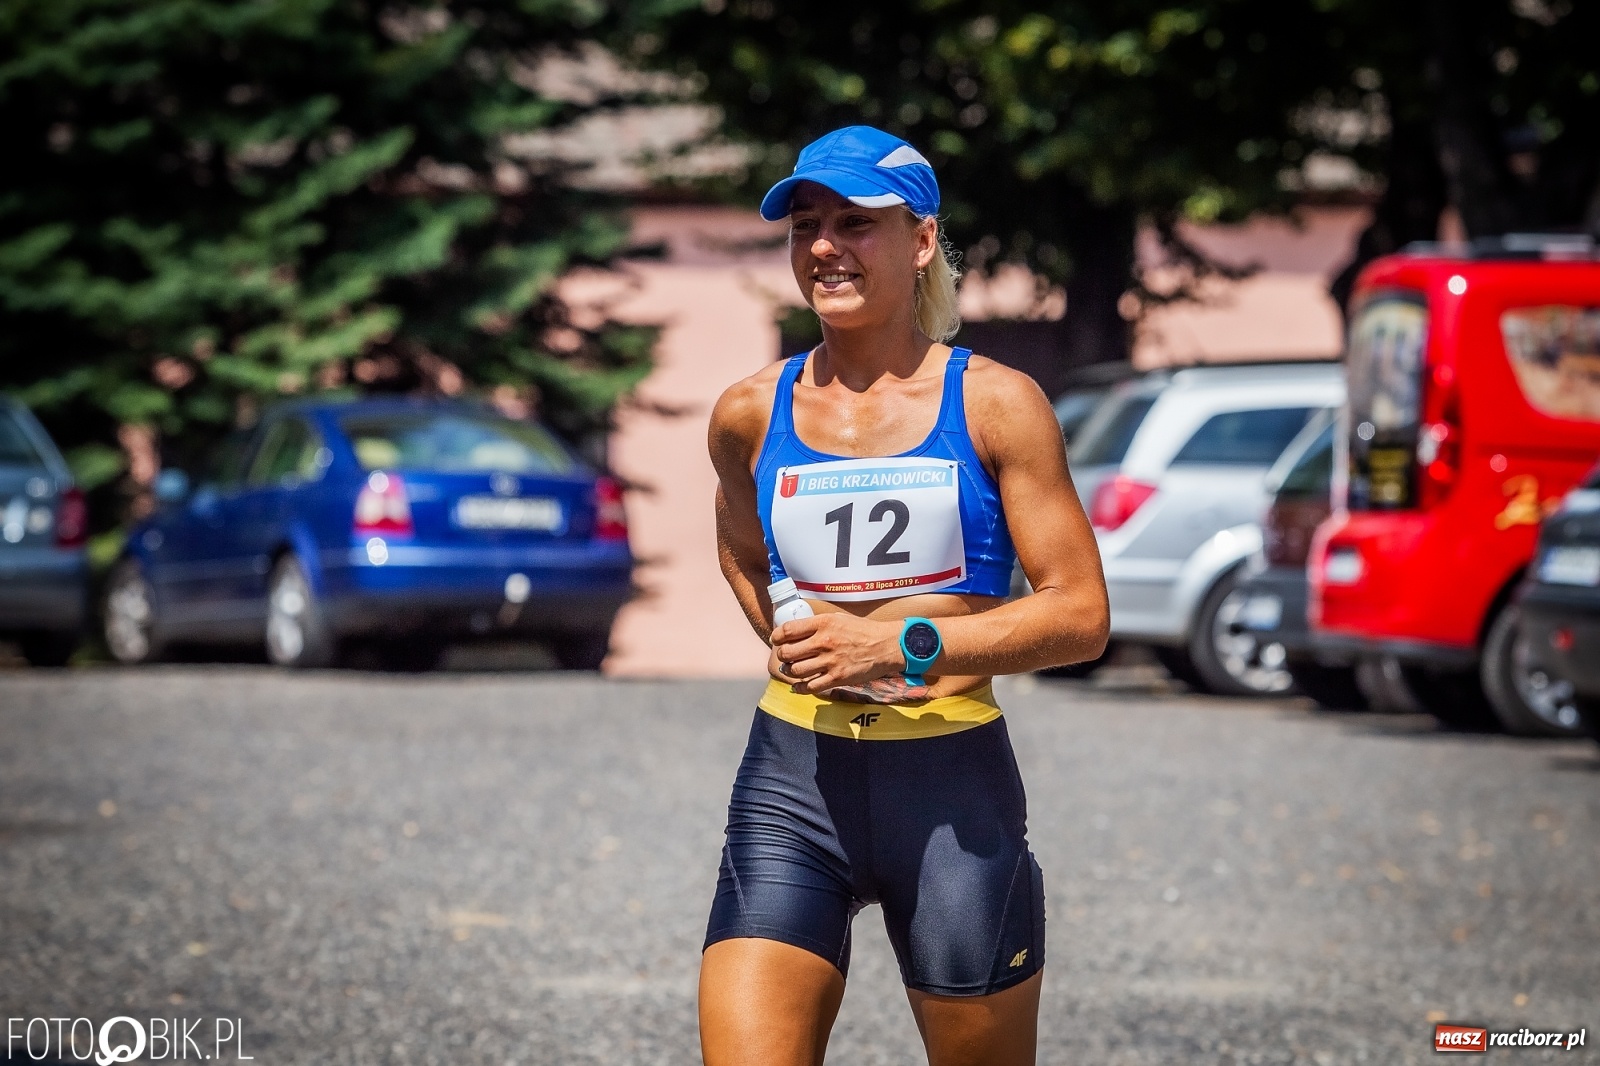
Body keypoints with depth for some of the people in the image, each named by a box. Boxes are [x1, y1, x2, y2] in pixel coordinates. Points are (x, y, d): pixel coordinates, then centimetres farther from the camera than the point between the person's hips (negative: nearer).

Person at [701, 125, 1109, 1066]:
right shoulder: (751, 413, 6)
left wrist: (904, 645, -16)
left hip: (954, 789, -2)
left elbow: (1081, 615, -5)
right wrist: (800, 648, 11)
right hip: (793, 786, 2)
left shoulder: (995, 405, -2)